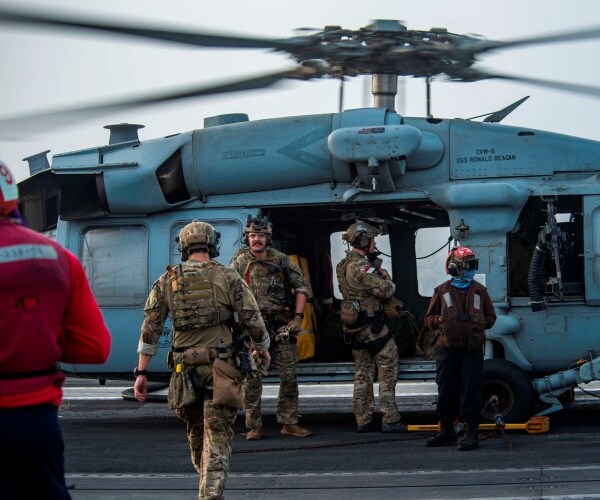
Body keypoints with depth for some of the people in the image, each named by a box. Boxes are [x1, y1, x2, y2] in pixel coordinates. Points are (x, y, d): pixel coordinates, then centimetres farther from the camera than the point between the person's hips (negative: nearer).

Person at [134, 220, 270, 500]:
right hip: (221, 368, -3)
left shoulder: (167, 281, 5)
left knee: (196, 432, 20)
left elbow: (150, 329, 1)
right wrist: (262, 348, 18)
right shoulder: (227, 278, -2)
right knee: (217, 435, -4)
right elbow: (253, 320, -1)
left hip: (185, 369, 3)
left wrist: (141, 373, 3)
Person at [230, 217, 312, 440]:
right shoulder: (239, 262, 1)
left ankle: (289, 422, 13)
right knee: (252, 378, -1)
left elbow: (302, 286, 9)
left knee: (289, 375, 3)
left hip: (282, 325, 2)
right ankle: (254, 426, 6)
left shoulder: (281, 260, 5)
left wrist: (298, 317, 0)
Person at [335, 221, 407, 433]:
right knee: (388, 372, -3)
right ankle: (390, 420, -5)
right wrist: (387, 278, 1)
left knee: (363, 374, 13)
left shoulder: (344, 265, 12)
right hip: (372, 326, -9)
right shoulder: (362, 267, -19)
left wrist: (377, 269, 3)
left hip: (354, 326, 9)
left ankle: (364, 420, 15)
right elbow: (385, 291, -21)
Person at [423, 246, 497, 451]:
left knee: (471, 391, -5)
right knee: (446, 391, 7)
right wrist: (440, 320, -8)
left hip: (473, 349, -1)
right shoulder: (442, 291, 7)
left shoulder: (480, 291, 9)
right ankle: (447, 430, 20)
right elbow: (429, 318, 12)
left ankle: (471, 432, -1)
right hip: (447, 349, 1)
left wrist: (479, 322, -4)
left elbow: (490, 317, 14)